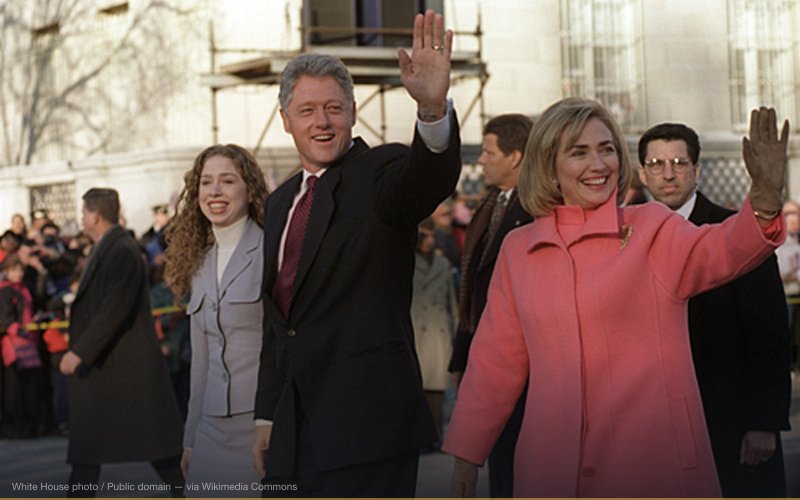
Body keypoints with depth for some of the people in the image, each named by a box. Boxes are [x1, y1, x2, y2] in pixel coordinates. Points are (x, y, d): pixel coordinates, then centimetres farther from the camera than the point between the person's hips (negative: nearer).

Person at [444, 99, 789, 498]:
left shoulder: (651, 229, 0)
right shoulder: (517, 249, 8)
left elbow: (718, 252, -20)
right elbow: (496, 360, 13)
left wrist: (765, 198, -39)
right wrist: (465, 455, 13)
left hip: (652, 463, -2)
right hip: (552, 465, 2)